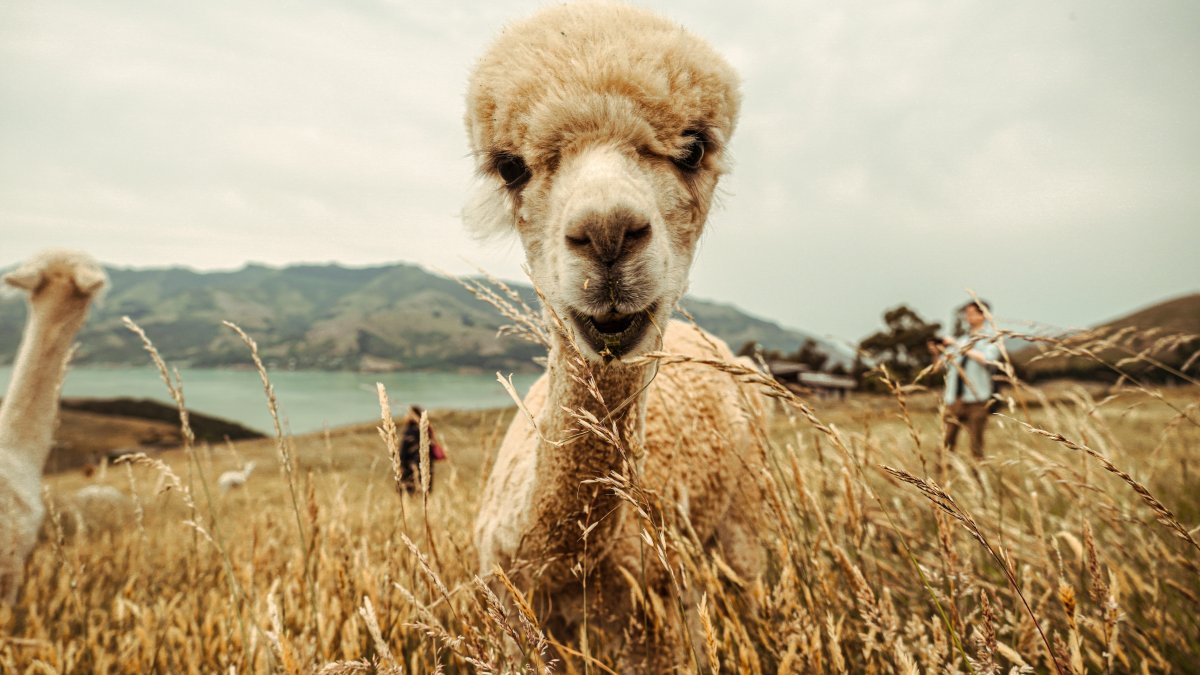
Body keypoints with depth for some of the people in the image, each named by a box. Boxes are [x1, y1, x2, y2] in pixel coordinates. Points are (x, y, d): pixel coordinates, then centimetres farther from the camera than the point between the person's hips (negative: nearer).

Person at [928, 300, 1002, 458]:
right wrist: (936, 352, -2)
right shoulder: (961, 339, 20)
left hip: (976, 400, -4)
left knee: (976, 445, 1)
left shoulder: (991, 339, 7)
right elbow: (941, 365, 18)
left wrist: (960, 347, -11)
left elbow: (986, 358, -14)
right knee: (946, 442, -1)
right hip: (954, 399, 4)